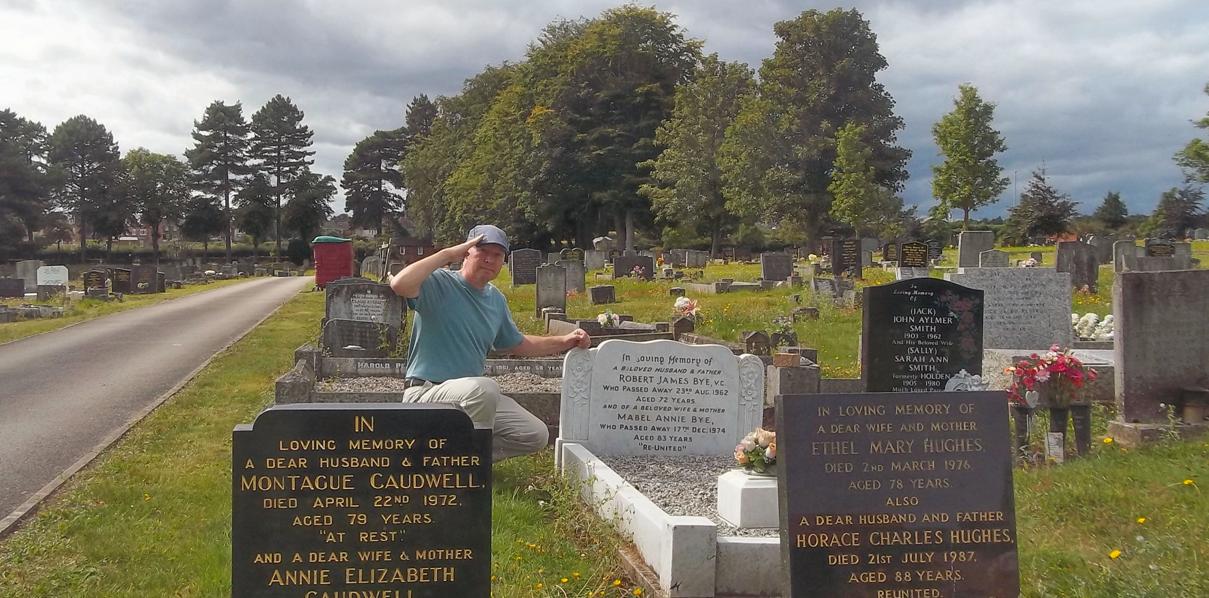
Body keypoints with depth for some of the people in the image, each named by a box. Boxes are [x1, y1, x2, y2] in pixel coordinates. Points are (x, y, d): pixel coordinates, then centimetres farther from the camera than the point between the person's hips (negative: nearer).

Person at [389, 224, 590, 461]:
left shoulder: (496, 299, 13)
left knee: (536, 436, -1)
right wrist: (446, 254, -23)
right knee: (484, 388, -37)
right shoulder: (438, 283, -10)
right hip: (426, 393, -8)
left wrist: (565, 342, 17)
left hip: (474, 396, 8)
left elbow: (518, 344, 27)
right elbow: (399, 284, -33)